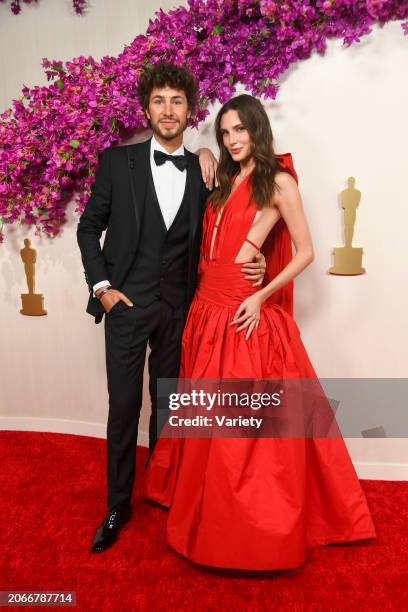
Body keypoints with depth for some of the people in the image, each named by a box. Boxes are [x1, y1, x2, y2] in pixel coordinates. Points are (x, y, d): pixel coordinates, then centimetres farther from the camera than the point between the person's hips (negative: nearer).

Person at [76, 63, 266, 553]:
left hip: (178, 306, 2)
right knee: (123, 407, 3)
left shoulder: (204, 172, 5)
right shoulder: (117, 161, 1)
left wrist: (251, 266, -8)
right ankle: (118, 505, 22)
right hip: (126, 303, -1)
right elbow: (90, 226, 4)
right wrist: (101, 285, -5)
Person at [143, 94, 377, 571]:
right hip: (206, 308, 6)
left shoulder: (278, 181, -2)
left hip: (246, 312, -6)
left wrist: (262, 295, -14)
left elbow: (305, 252, -5)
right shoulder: (224, 181, 16)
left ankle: (258, 525, 22)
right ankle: (212, 515, 35)